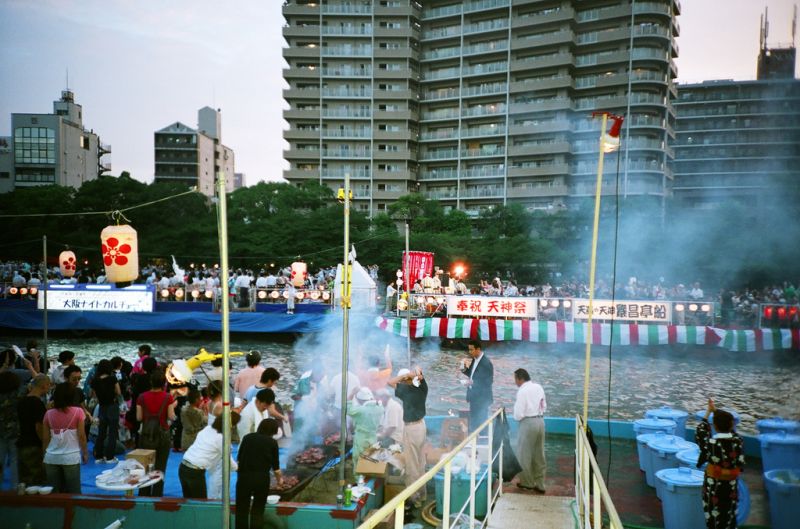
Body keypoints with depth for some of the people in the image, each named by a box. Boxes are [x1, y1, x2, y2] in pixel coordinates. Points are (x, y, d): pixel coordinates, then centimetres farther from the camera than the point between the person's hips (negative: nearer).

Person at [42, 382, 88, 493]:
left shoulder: (49, 414, 1)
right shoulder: (77, 412, -7)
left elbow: (45, 438, 6)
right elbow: (81, 436, -5)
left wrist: (45, 454, 19)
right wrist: (85, 453, 7)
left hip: (51, 458, 3)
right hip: (71, 457, -3)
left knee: (53, 492, 12)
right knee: (73, 492, 5)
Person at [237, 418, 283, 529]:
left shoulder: (247, 437, 7)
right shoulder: (272, 442, 3)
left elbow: (239, 458, 11)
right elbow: (275, 465, 9)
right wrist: (279, 479, 26)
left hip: (244, 477, 1)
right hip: (262, 478, -1)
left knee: (242, 510, 11)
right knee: (258, 511, 11)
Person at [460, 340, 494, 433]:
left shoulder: (486, 362, -19)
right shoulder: (474, 360, 6)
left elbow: (489, 381, -21)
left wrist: (473, 382, -28)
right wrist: (465, 369, -4)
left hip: (482, 398, -8)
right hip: (473, 396, 9)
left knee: (481, 422, 0)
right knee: (473, 421, 17)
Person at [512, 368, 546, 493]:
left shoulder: (522, 391, -16)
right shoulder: (538, 387, 6)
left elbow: (518, 413, -17)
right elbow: (544, 406, 13)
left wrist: (516, 418, 3)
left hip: (528, 422, -7)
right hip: (540, 421, 7)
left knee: (524, 454, 9)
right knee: (539, 454, 14)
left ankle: (527, 482, 19)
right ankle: (540, 484, 19)